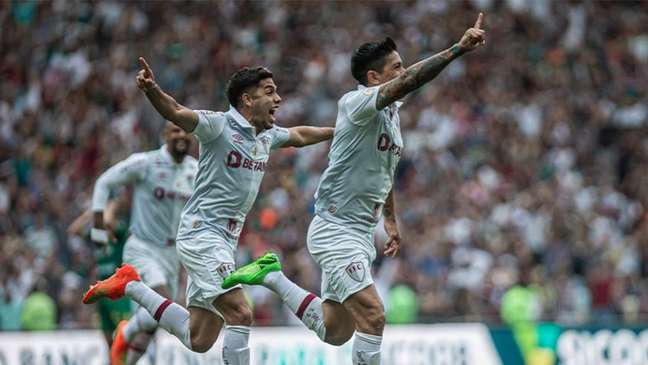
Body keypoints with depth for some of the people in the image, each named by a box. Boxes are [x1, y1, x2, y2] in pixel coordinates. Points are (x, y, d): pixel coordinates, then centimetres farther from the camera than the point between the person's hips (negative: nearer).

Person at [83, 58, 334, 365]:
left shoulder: (267, 136, 12)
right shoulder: (220, 125, -12)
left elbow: (300, 135, 33)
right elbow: (176, 112, -28)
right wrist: (151, 89, -47)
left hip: (225, 241, 9)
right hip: (202, 233, -9)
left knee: (198, 340, 9)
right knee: (240, 314, -21)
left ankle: (130, 285, 24)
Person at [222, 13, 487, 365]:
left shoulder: (392, 114, 11)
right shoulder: (355, 103, -17)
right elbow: (406, 83, -35)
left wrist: (391, 220, 31)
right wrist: (457, 49, -42)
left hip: (362, 233, 9)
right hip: (335, 230, -9)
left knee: (334, 332, 15)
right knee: (372, 316, -20)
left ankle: (272, 276, 30)